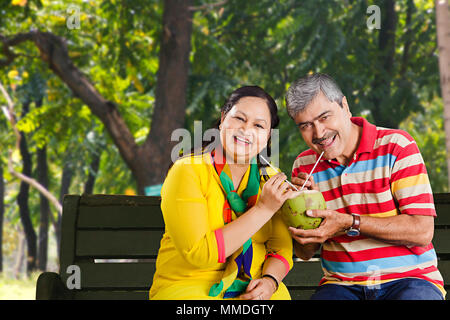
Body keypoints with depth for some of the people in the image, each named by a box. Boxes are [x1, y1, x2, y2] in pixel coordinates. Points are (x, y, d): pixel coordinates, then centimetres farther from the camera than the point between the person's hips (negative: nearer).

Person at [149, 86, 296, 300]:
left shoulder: (269, 179, 8)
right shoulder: (186, 172, -8)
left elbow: (281, 247, 8)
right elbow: (199, 253, -17)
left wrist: (269, 280, -15)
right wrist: (263, 209, -16)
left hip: (251, 290, 5)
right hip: (187, 288, -4)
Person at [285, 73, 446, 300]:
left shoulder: (396, 146, -3)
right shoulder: (304, 166, 9)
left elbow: (422, 232, -11)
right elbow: (305, 252, 13)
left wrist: (349, 223, -18)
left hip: (408, 280, -3)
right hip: (341, 286, 3)